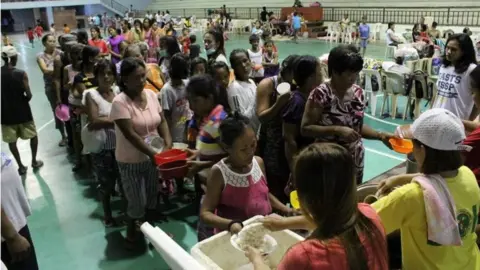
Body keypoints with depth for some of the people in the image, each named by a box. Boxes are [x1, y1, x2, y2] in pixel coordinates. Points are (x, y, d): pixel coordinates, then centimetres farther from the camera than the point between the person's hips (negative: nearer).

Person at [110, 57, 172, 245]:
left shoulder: (151, 95, -2)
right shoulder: (120, 102, -20)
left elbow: (162, 121, 1)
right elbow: (130, 134, -25)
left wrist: (168, 144, -15)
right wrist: (153, 153, -29)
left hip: (152, 156, 5)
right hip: (131, 161, -5)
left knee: (152, 195, 20)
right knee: (137, 201, 6)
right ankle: (131, 230, 35)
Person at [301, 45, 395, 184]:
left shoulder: (358, 92, 2)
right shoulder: (321, 94, -16)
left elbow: (358, 125, 11)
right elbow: (306, 128, -17)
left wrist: (380, 135, -3)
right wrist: (337, 130, -25)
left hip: (355, 160, 6)